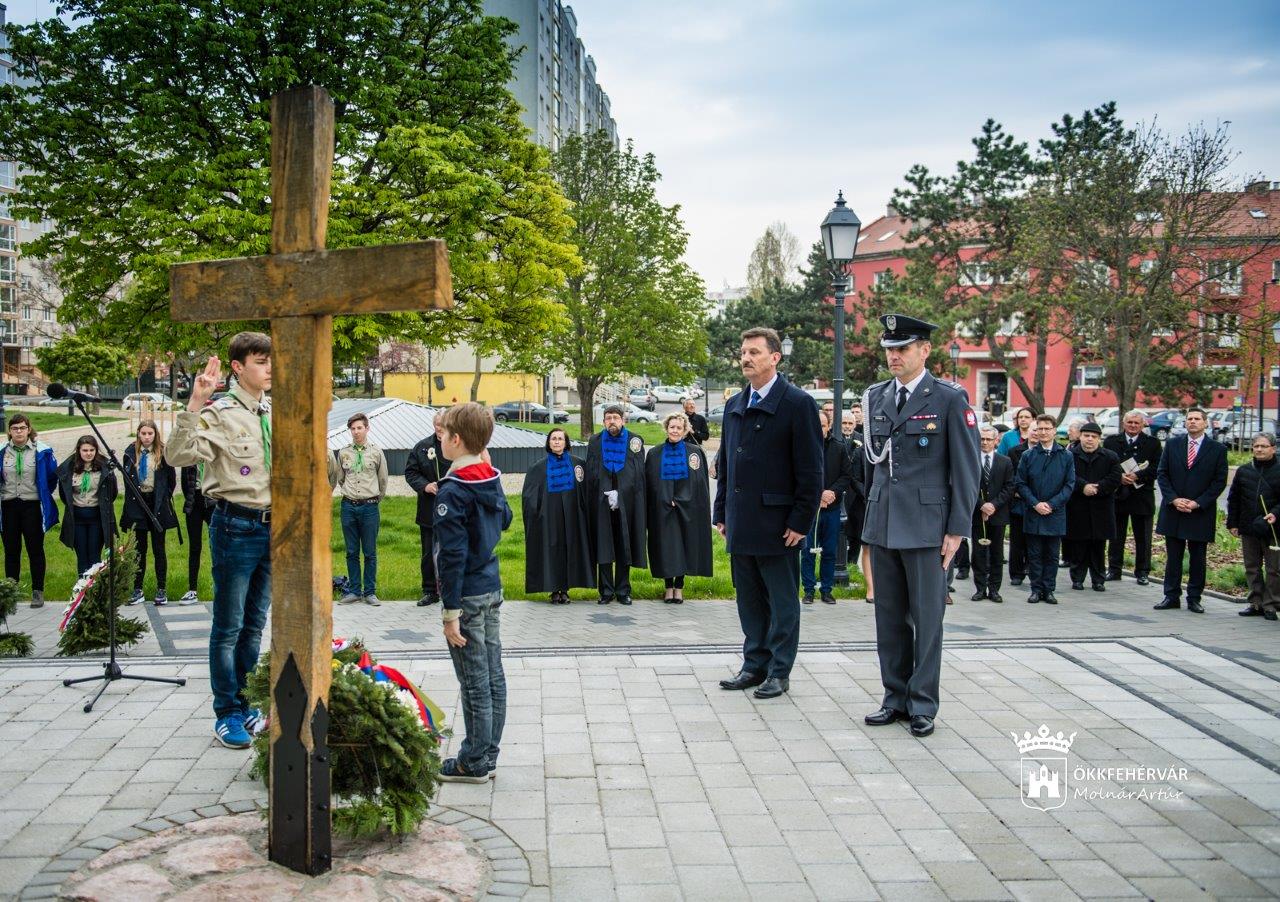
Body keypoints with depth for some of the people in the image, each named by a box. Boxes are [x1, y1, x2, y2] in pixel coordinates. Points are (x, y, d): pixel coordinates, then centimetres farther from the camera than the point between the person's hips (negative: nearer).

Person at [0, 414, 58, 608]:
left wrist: (43, 494, 11)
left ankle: (38, 592, 9)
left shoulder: (42, 451, -6)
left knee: (35, 550, 2)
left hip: (32, 506, -3)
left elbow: (53, 476, 5)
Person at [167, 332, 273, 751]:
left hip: (272, 525, 6)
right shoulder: (221, 413, -10)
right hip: (236, 525, -6)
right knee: (229, 625, 4)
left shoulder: (276, 413, 8)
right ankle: (227, 714, 16)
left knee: (255, 623, 16)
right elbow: (179, 455, -24)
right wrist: (195, 404, -31)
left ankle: (245, 705, 29)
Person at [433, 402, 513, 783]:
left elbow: (452, 555, -21)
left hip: (467, 595, -8)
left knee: (475, 683, 0)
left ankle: (474, 763, 11)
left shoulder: (453, 491, -19)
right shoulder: (491, 479, 5)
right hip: (492, 590, 8)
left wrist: (450, 612, -18)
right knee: (493, 676, 13)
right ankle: (488, 753, 24)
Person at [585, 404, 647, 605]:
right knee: (603, 548, 1)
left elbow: (638, 474, 2)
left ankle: (623, 590, 10)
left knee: (624, 547, 3)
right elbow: (592, 474, 6)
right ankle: (606, 591, 7)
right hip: (601, 503, 1)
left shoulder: (634, 441, 4)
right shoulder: (595, 442, 7)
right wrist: (608, 494, -3)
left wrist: (619, 494, -5)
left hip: (626, 503, 0)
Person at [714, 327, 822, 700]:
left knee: (782, 602, 5)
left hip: (777, 523, -6)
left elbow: (811, 469, -11)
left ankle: (779, 671, 14)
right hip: (741, 525, 7)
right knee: (749, 599, 14)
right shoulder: (734, 406, 12)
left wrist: (800, 522, -14)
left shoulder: (797, 403, -8)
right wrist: (721, 513, 13)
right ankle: (754, 666, 24)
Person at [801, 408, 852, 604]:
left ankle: (827, 589, 18)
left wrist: (833, 492, -11)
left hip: (832, 507, 2)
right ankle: (809, 589, 13)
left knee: (830, 552, 9)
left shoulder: (839, 448, 3)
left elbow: (847, 475, 5)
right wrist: (819, 494, -14)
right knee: (807, 551, 3)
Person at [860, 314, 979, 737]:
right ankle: (896, 698, 22)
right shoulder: (876, 398, 10)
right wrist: (870, 518, 15)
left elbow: (966, 469, -6)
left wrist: (957, 529, -9)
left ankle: (923, 704, 13)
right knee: (889, 618, 11)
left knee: (926, 618, 2)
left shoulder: (950, 398, -5)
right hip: (882, 525, 5)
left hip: (926, 525, -5)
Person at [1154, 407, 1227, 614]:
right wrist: (1173, 499, -9)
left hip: (1201, 513, -2)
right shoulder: (1172, 444, 6)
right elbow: (1162, 473, 4)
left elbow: (1219, 481, -2)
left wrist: (1198, 503, -11)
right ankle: (1172, 596, 13)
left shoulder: (1218, 449, 0)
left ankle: (1194, 599, 13)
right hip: (1173, 510, 2)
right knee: (1173, 556, 6)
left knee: (1198, 558, 5)